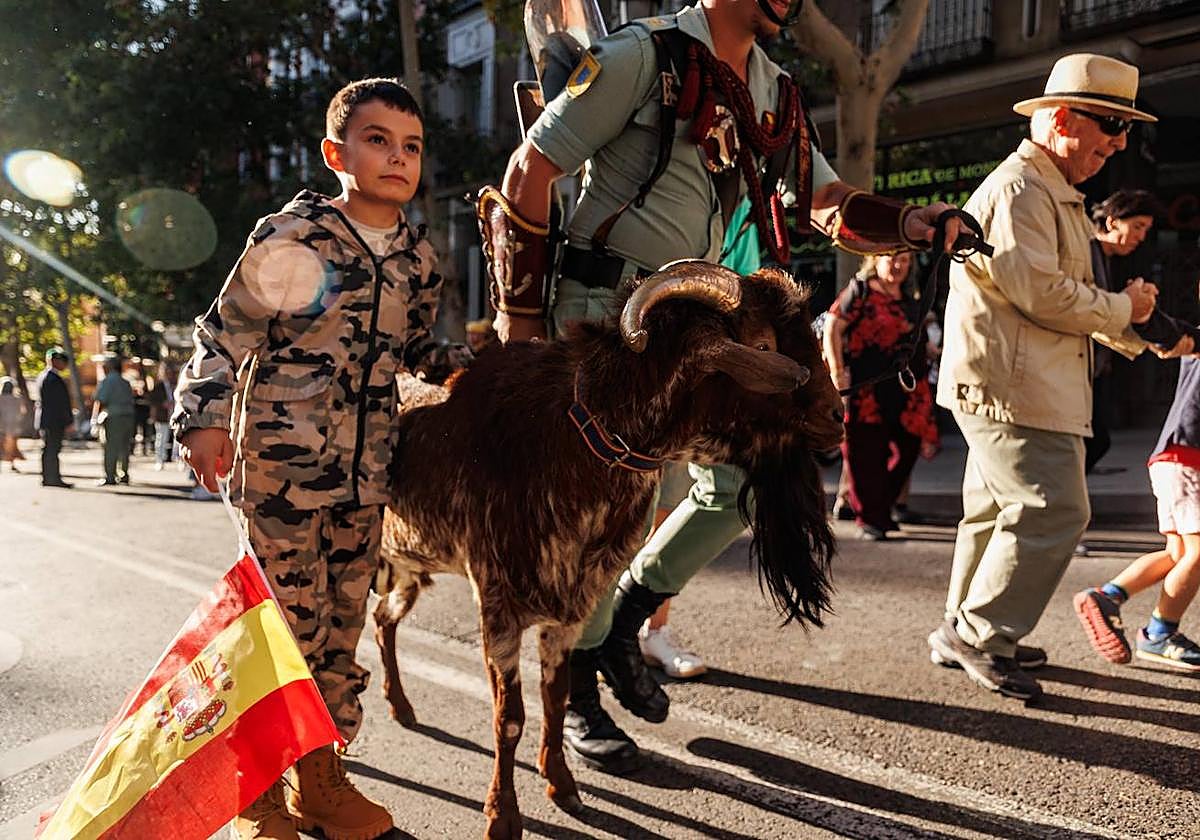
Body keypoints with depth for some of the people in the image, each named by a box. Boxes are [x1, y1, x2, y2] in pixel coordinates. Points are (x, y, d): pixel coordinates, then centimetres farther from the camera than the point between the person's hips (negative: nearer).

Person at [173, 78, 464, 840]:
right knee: (287, 623, -2)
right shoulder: (292, 238, -8)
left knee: (344, 621, 11)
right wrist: (204, 417, -15)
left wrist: (469, 365, 6)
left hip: (366, 469, 6)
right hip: (282, 463, -5)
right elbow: (225, 333, -5)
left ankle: (322, 777, 26)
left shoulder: (417, 256, 9)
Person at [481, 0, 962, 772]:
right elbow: (529, 172, -11)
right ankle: (577, 696, 17)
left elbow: (830, 205, 10)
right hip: (605, 310, -7)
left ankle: (624, 622, 24)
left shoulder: (774, 96, 11)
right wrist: (520, 313, -10)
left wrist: (914, 224, -11)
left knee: (742, 483, 3)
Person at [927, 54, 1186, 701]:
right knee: (1053, 511, -12)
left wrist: (1143, 337, 16)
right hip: (1011, 386, -11)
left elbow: (1070, 296, 27)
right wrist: (1123, 308, -7)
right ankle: (978, 633, -4)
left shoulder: (1056, 196, 24)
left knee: (997, 510, 15)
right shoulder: (1018, 188, -12)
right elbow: (1038, 290, -21)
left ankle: (965, 635, 25)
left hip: (1019, 387, 11)